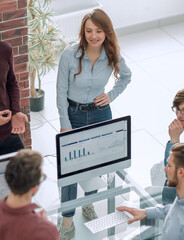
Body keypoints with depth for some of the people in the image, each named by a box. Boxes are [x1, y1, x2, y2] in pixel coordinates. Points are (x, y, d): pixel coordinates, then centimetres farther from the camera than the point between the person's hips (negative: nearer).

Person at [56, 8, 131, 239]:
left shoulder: (112, 55, -12)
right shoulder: (70, 54, -20)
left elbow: (126, 76, 11)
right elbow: (61, 92, -12)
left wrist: (112, 95, -3)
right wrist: (65, 125, -11)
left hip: (100, 114, 3)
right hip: (73, 114, -2)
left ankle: (88, 205, 41)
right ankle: (67, 220, 14)